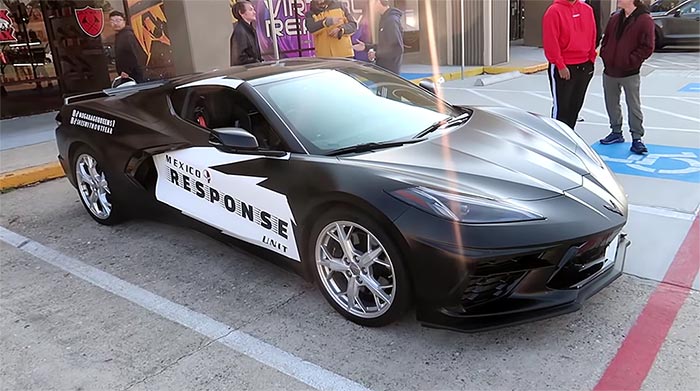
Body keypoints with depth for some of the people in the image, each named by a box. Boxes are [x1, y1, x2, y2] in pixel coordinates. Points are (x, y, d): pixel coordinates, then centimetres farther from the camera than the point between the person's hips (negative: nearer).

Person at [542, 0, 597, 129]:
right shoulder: (554, 11, -10)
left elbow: (592, 36, 13)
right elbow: (550, 41, -15)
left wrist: (591, 60, 8)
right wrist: (560, 65, -15)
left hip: (584, 66, 6)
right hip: (563, 68, -6)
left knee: (576, 104, 12)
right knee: (561, 106, -2)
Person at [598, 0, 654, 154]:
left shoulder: (644, 20, -10)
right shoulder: (615, 18, 8)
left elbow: (647, 47, -12)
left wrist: (630, 61, -16)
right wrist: (605, 54, 3)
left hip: (630, 73, -6)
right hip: (609, 72, 6)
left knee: (634, 106, 0)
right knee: (611, 104, 14)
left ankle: (637, 138, 7)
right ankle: (616, 132, 30)